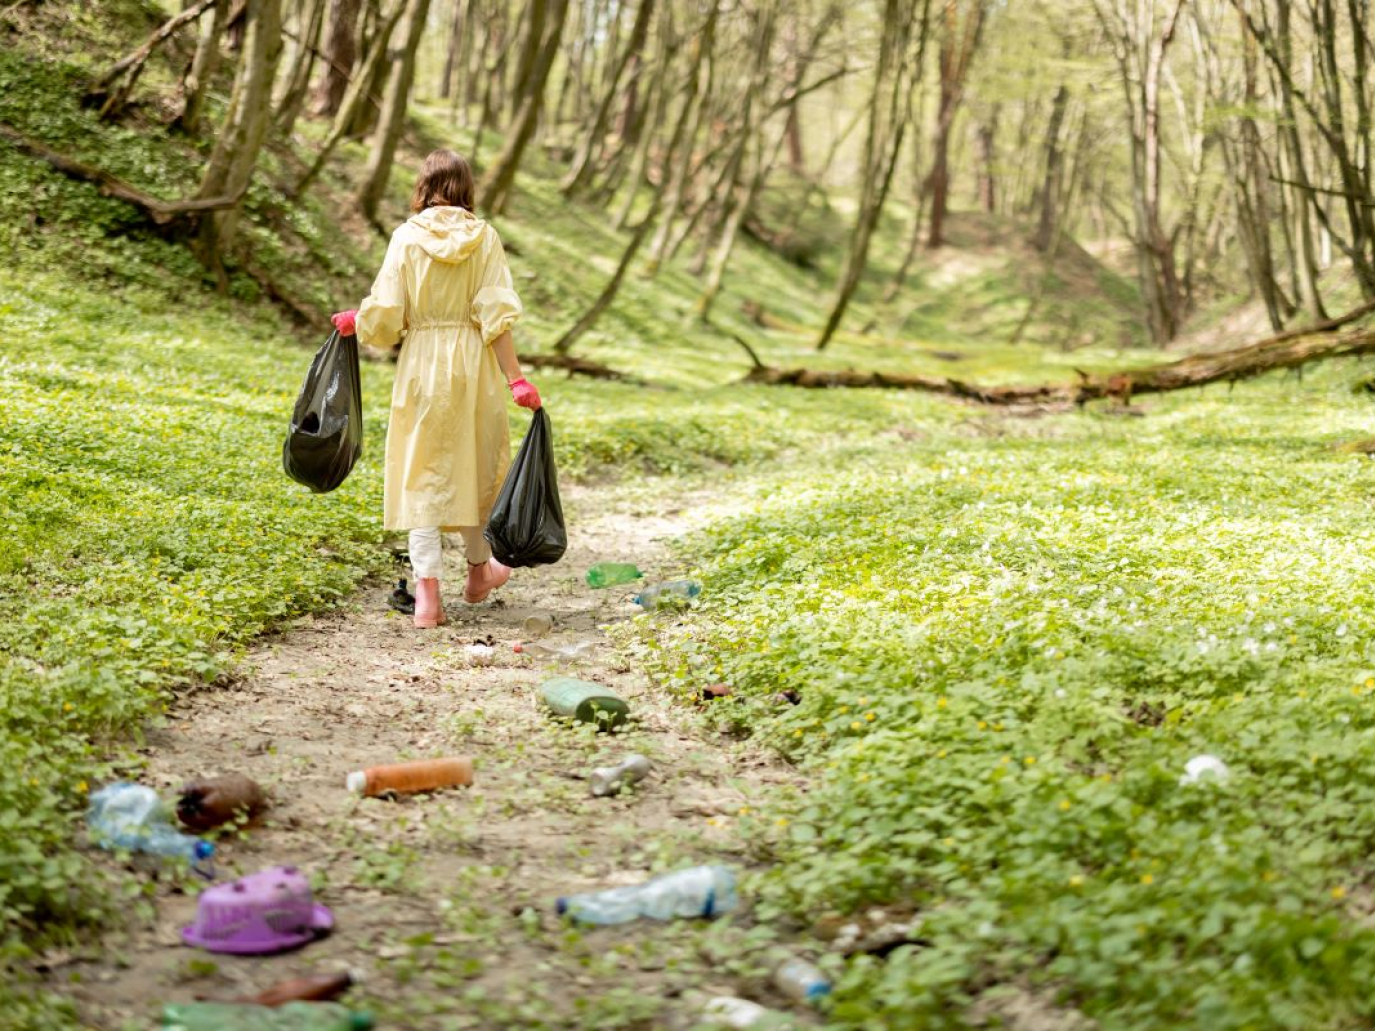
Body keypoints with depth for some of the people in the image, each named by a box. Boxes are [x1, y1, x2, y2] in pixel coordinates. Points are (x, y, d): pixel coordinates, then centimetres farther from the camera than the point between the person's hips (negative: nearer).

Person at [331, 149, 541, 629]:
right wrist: (515, 378, -8)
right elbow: (496, 316, -9)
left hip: (422, 365, -1)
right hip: (473, 363, 1)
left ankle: (428, 593, -4)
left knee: (423, 473, 4)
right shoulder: (484, 238, -2)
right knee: (476, 466, 18)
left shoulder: (407, 237, -4)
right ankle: (478, 570, 35)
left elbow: (385, 315, -6)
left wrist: (354, 321, 15)